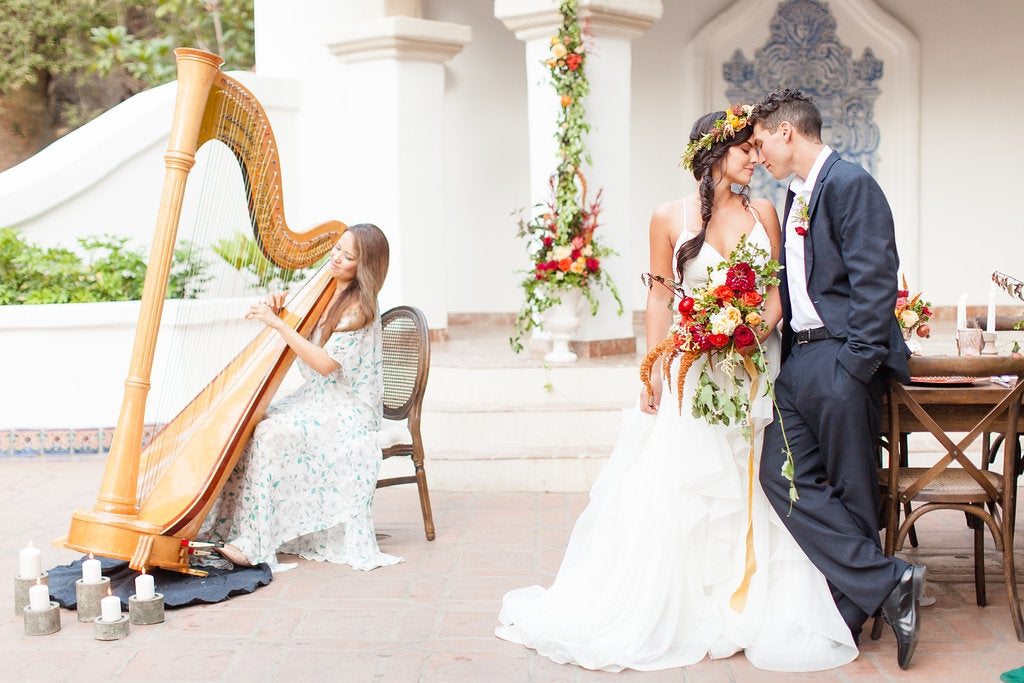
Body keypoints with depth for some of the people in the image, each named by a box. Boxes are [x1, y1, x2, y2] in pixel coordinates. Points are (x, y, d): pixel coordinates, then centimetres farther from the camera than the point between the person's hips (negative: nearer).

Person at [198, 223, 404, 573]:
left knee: (272, 433, -28)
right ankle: (227, 527, -13)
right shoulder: (325, 295, 12)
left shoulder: (359, 308, -14)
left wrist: (278, 324, -22)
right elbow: (299, 339, 17)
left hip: (348, 409, -8)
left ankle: (253, 544, -27)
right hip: (314, 399, 8)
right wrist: (276, 311, -3)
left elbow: (325, 363, -21)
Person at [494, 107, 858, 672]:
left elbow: (778, 290, 6)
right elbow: (660, 298, 2)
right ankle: (680, 611, 13)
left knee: (756, 494, 5)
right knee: (678, 492, 0)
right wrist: (653, 373, -3)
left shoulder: (763, 212, 7)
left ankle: (753, 609, 17)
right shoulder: (670, 218, 0)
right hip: (694, 375, -2)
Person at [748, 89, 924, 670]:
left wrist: (856, 363, -20)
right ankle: (888, 583, 3)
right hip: (799, 360, 9)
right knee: (782, 475, -1)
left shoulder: (851, 184, -9)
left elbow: (875, 280, -16)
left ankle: (850, 611, 9)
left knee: (853, 491, -1)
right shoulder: (797, 195, 20)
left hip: (842, 359, -9)